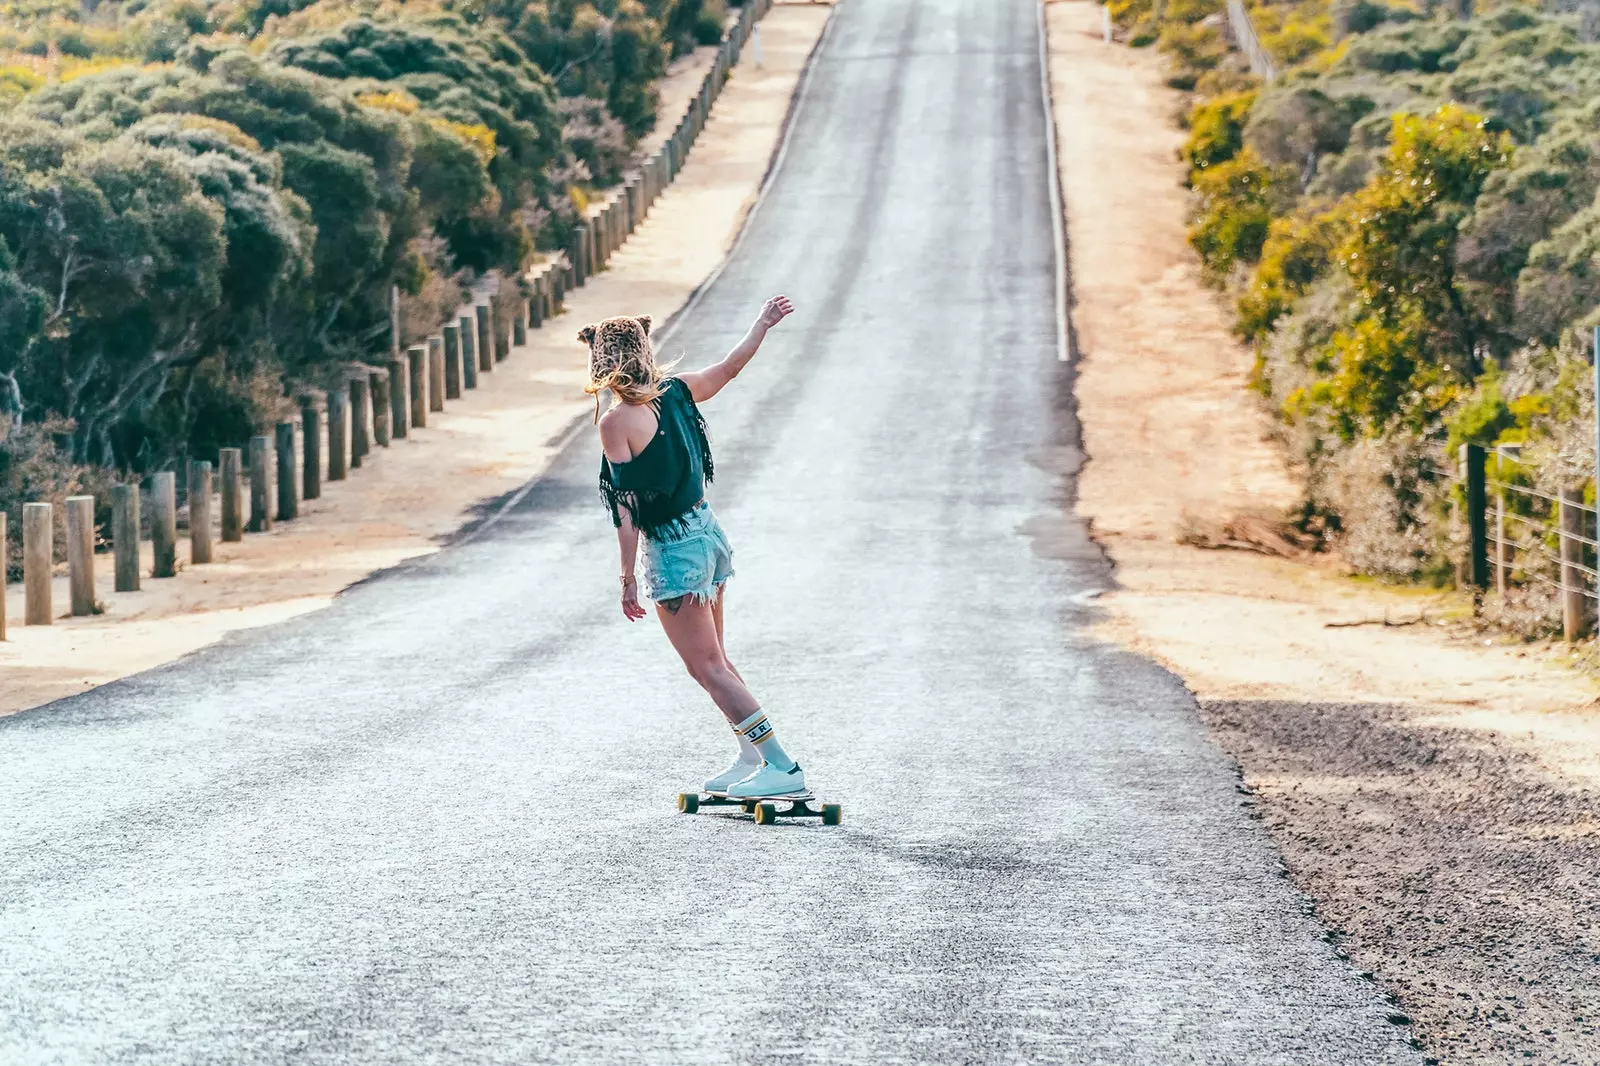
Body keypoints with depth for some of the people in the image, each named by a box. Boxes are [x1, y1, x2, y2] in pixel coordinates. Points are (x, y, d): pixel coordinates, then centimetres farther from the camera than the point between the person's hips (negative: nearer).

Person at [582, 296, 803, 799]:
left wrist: (627, 578, -11)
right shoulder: (677, 390, 0)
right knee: (714, 659, 20)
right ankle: (752, 758, 24)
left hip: (674, 550, -8)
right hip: (709, 531, 8)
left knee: (707, 667, -4)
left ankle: (782, 767, -8)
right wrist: (764, 323, 31)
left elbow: (629, 510, -17)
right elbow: (730, 366, 17)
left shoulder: (616, 422, -18)